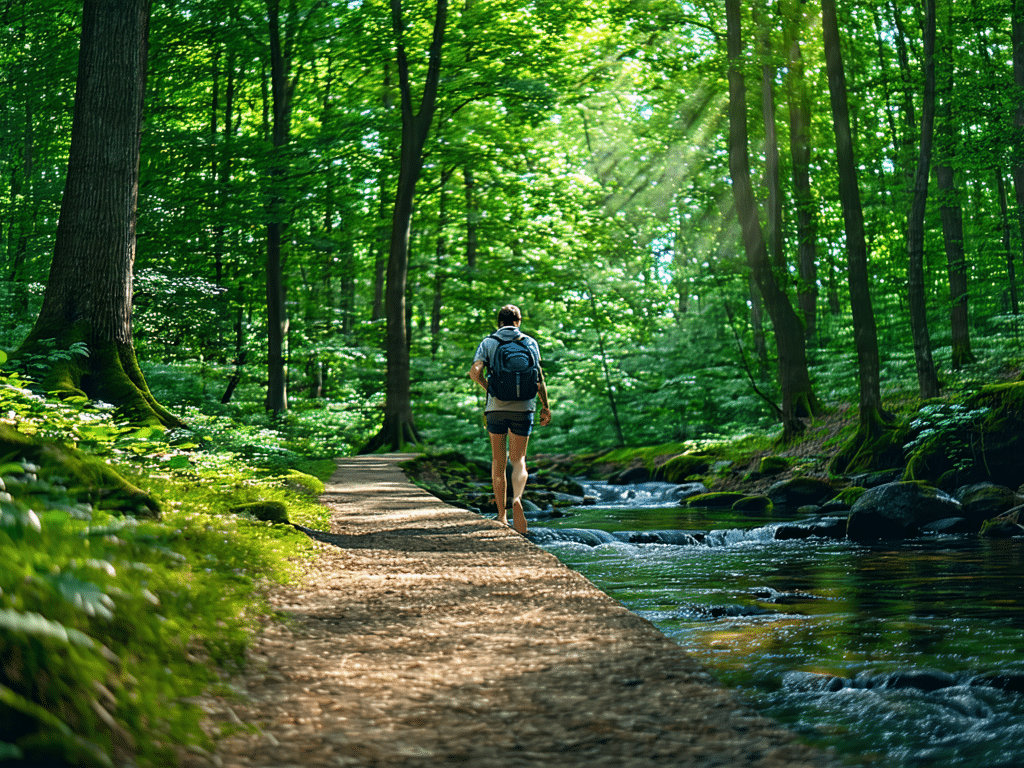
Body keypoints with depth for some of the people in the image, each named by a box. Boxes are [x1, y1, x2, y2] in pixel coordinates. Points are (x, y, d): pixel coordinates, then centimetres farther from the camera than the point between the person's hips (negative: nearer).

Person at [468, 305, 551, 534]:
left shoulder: (489, 343, 6)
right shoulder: (529, 343, 7)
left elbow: (475, 372, -8)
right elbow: (538, 377, 1)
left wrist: (488, 387, 9)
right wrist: (545, 406, 6)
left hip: (496, 407, 0)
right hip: (523, 406, 0)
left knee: (498, 461, 11)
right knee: (518, 459, 4)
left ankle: (502, 516, 13)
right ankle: (517, 499, -26)